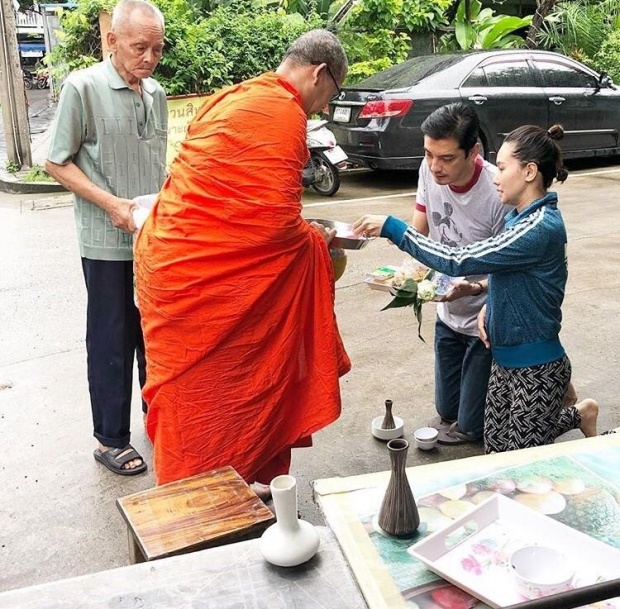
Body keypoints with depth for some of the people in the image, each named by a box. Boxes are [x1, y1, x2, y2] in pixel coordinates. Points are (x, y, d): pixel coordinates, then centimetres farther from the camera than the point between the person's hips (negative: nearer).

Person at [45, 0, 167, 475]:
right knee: (112, 342, 4)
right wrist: (111, 204, -17)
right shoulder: (83, 88, -10)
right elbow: (58, 163, -7)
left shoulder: (156, 94, 8)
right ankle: (111, 439, 18)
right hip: (109, 243, -6)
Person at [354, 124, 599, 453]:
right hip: (505, 357, 9)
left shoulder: (542, 227, -26)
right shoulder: (520, 216, 3)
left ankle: (579, 415, 27)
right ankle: (566, 411, 33)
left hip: (536, 367, -8)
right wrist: (488, 305, -5)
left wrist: (391, 227, -24)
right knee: (495, 449, 18)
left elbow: (458, 261, -28)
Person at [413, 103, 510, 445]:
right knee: (447, 412, 18)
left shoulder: (500, 194, -30)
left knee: (472, 427, 7)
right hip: (449, 315, 6)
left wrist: (474, 288, -39)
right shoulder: (430, 171, -13)